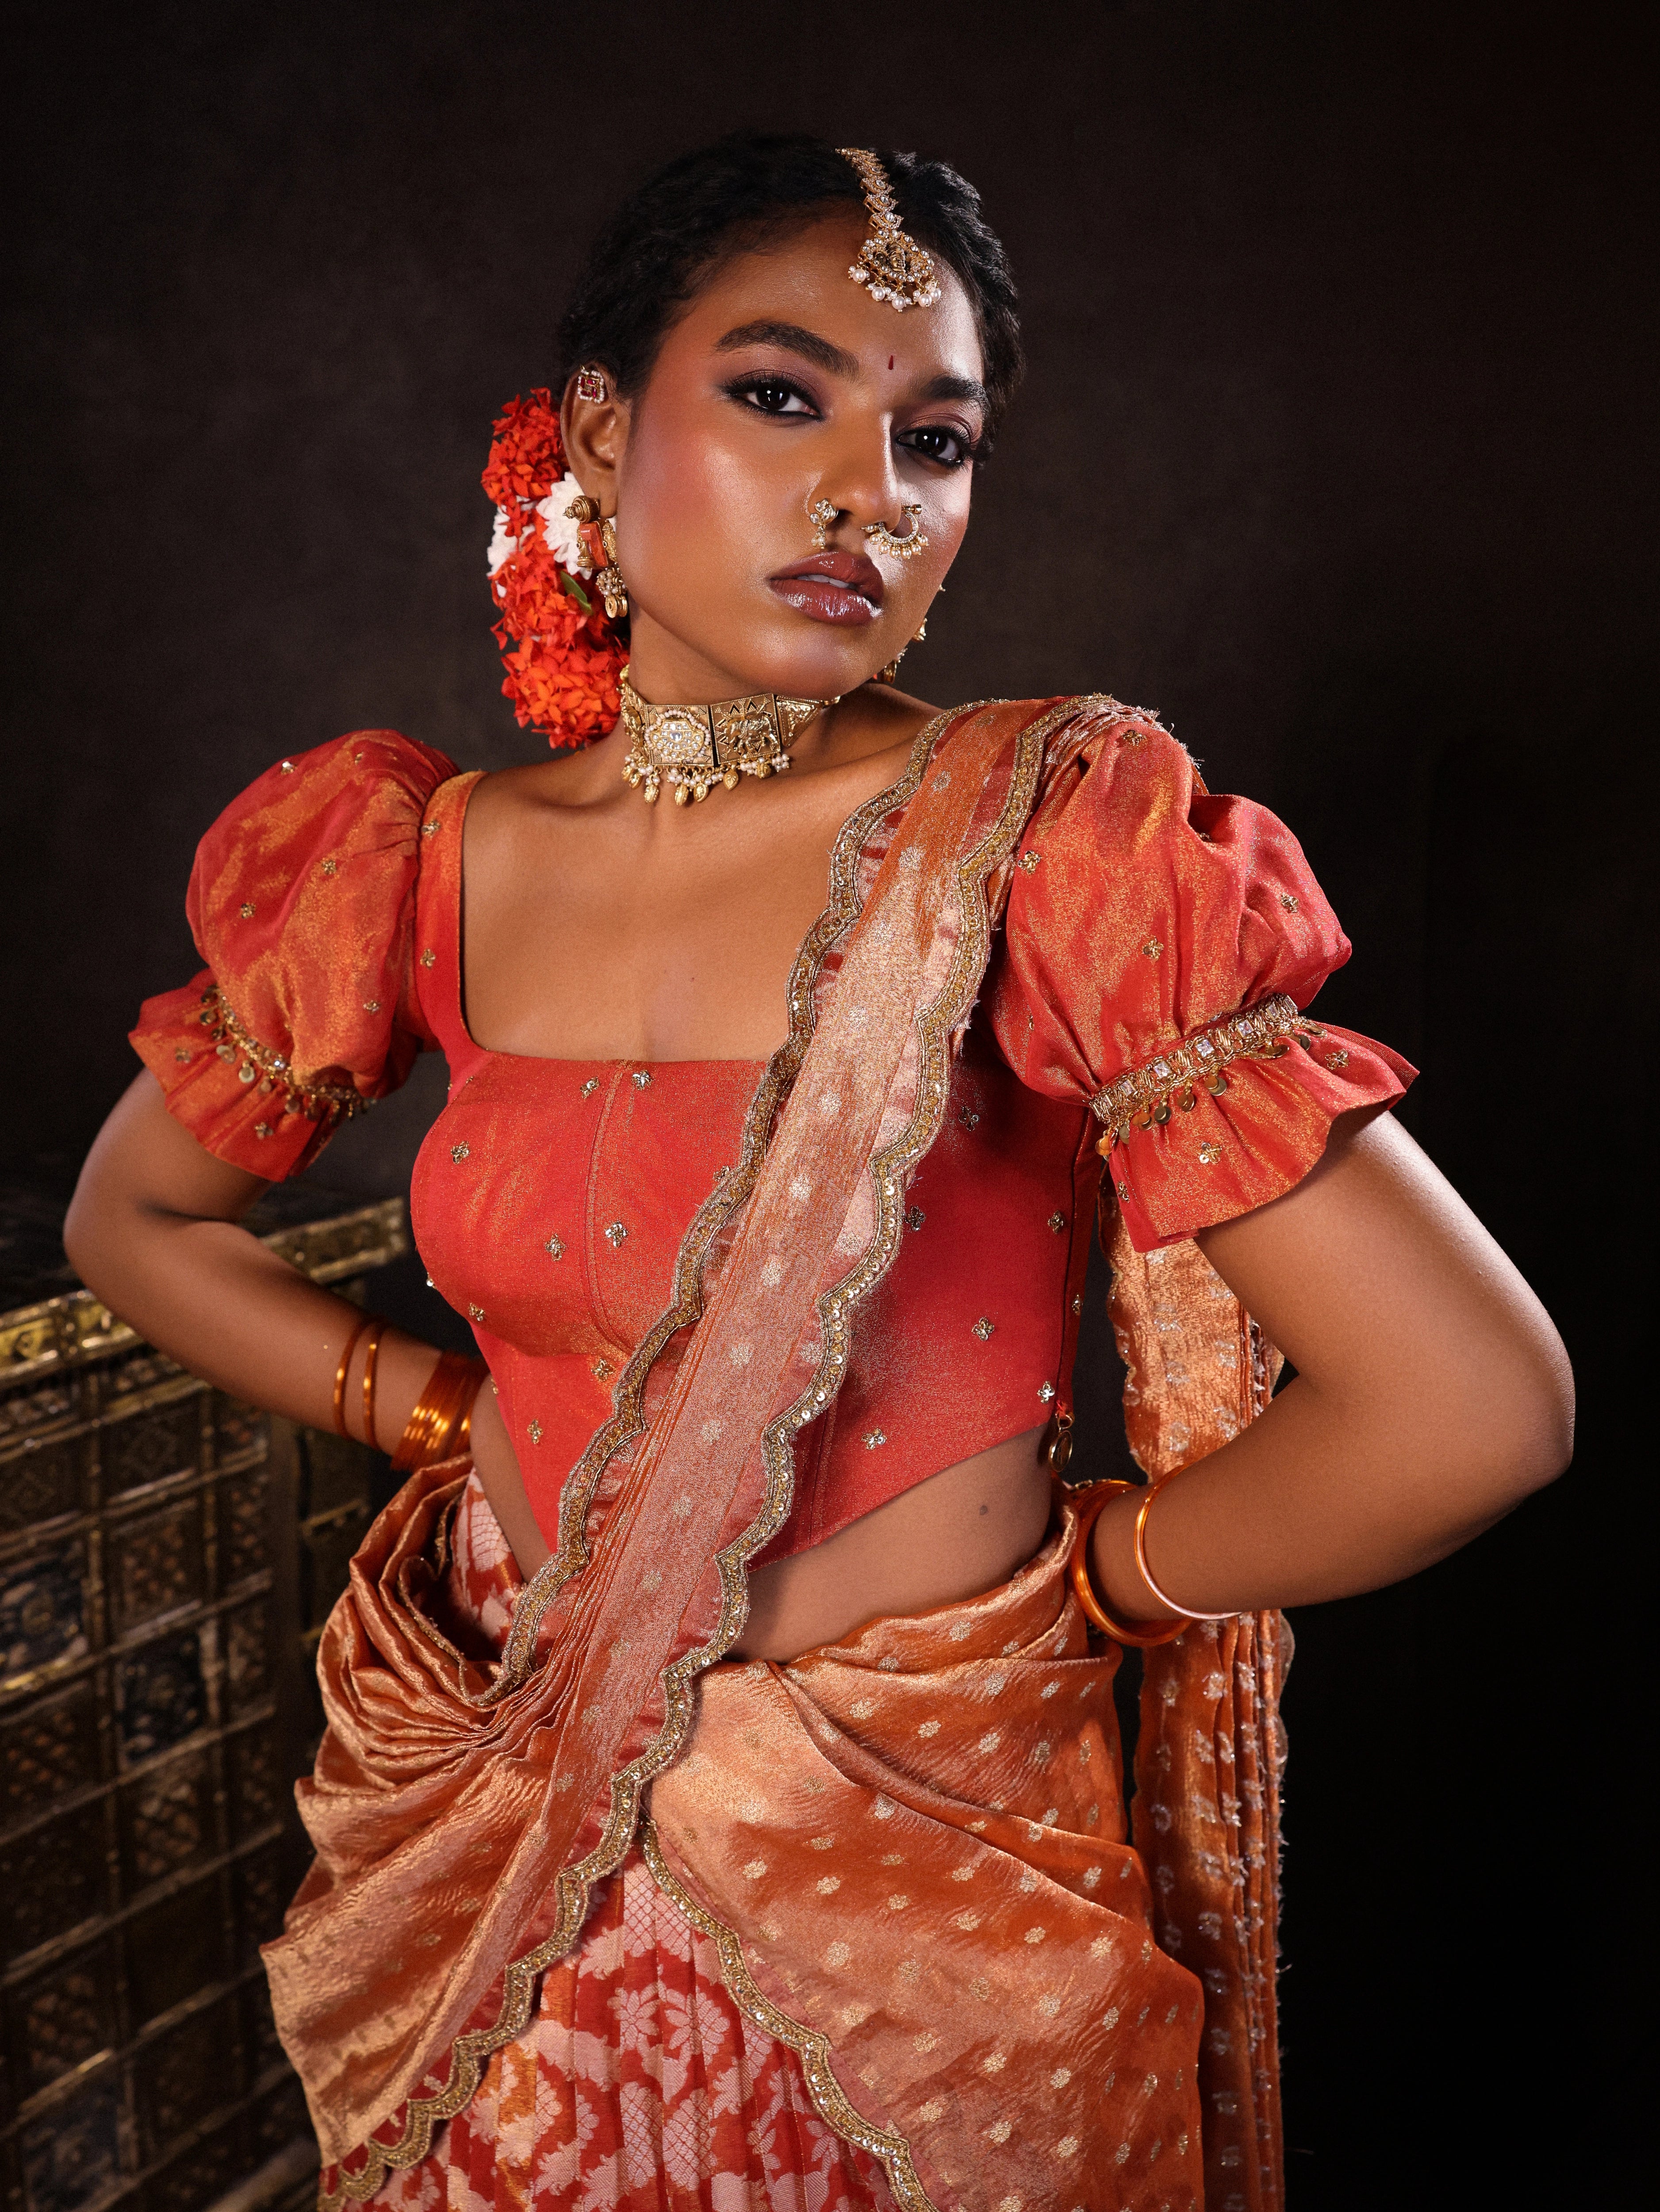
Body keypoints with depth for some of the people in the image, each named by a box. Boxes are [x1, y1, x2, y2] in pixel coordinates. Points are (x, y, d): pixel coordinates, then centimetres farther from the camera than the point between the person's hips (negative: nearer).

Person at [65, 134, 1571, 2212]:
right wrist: (443, 1411, 1)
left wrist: (1064, 1573, -10)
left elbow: (1472, 1402, -23)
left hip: (919, 1892, -3)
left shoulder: (1051, 836, -18)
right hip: (499, 1855, 4)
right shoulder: (424, 866, -5)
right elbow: (135, 1219, 12)